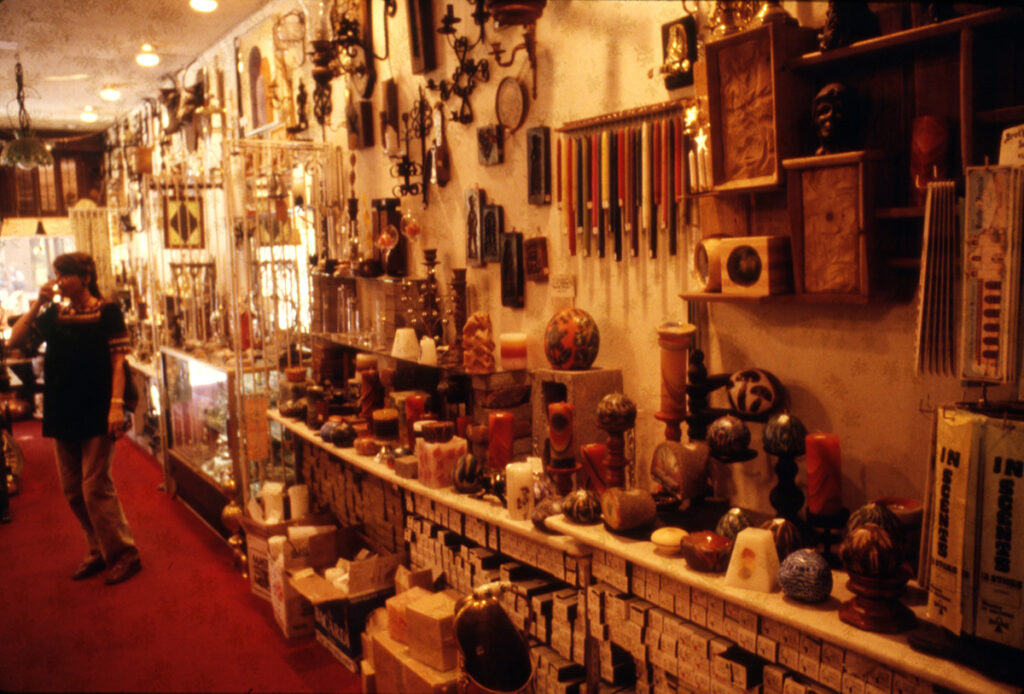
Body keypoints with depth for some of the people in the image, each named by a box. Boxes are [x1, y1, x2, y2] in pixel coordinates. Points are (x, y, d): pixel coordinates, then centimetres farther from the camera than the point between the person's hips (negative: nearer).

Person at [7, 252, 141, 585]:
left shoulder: (107, 311, -5)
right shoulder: (55, 314, 10)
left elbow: (118, 360, -9)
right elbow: (15, 339, 6)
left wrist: (117, 404, -17)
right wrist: (38, 304, -3)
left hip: (97, 413, -6)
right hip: (62, 413, 6)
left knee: (95, 488, -6)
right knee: (73, 490, 11)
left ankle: (124, 554, 6)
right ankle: (100, 551, 24)